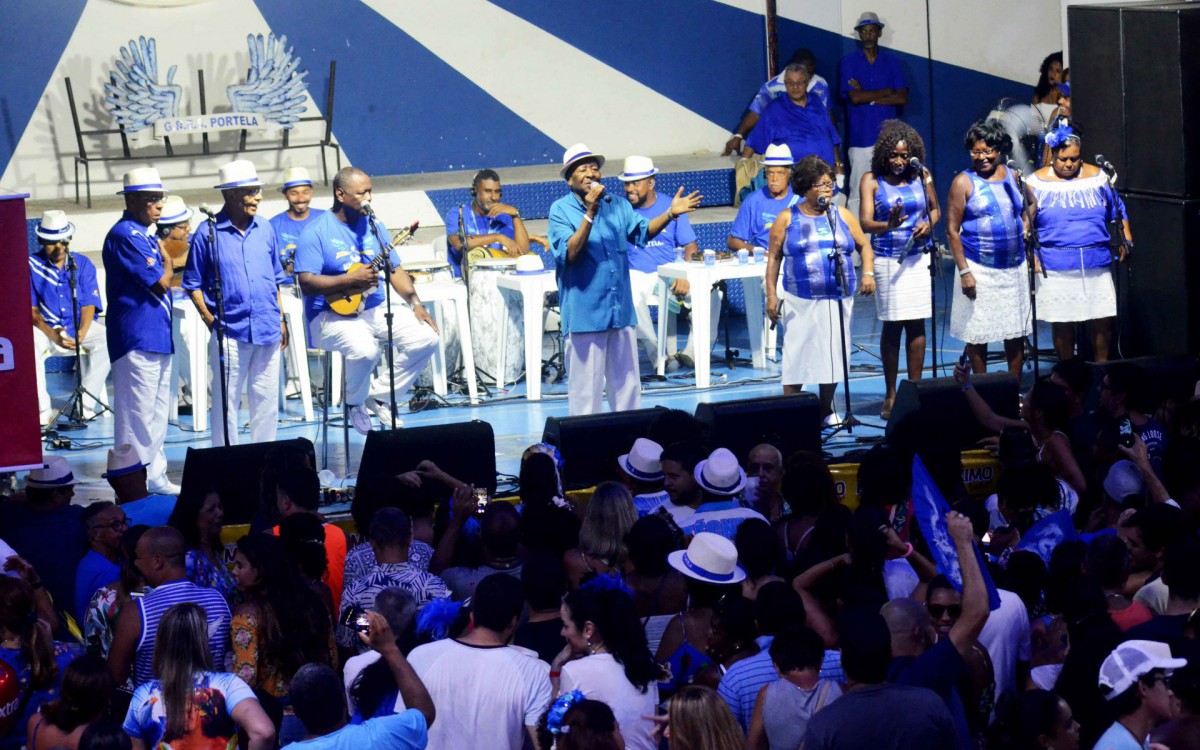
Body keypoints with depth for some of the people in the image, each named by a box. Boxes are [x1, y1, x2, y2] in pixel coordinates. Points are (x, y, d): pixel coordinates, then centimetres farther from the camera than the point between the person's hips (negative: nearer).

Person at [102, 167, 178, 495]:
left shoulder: (146, 235, 15)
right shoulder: (124, 235, -15)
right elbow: (161, 282, -16)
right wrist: (167, 260, 0)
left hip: (157, 335, 10)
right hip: (137, 337, -10)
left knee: (156, 413, 15)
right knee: (137, 415, -6)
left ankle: (155, 477, 23)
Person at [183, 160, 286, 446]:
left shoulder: (265, 229, 9)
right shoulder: (208, 234, -5)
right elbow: (193, 283, 0)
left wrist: (281, 319, 13)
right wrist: (211, 321, -8)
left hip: (267, 331, 4)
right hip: (230, 333, -4)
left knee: (266, 400, 9)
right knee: (226, 403, 1)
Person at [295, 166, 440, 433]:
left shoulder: (374, 227, 11)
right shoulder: (317, 232, -9)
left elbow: (395, 270, 14)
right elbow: (307, 283, -17)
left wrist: (415, 303, 0)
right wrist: (352, 279, -23)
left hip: (376, 309, 7)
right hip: (333, 314, -7)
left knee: (427, 338, -12)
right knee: (364, 350, -36)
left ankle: (378, 396, 5)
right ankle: (355, 402, -2)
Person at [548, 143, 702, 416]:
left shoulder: (618, 206, 12)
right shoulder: (561, 210, -5)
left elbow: (643, 231, 2)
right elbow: (569, 253, -17)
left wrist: (670, 213, -14)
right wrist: (590, 214, -24)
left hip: (621, 311, 5)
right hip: (584, 312, -5)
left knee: (627, 384, 12)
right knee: (586, 388, -1)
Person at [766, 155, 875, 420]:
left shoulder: (842, 216, 10)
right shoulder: (787, 220, 3)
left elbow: (864, 246, 15)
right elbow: (773, 257, 3)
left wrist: (868, 273, -3)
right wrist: (772, 295, -3)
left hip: (838, 300, 3)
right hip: (800, 302, -3)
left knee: (833, 356, 8)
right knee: (796, 358, -5)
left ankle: (826, 411, 23)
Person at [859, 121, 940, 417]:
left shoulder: (922, 176, 5)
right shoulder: (871, 180, -2)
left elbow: (936, 209, 17)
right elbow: (865, 222, -11)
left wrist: (929, 224, -5)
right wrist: (888, 225, -31)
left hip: (918, 256, 2)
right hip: (887, 258, -2)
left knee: (916, 323, 3)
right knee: (891, 324, 0)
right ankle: (890, 395, 10)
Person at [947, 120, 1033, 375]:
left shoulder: (1013, 176, 6)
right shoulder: (964, 182, -6)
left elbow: (1030, 204, 27)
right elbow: (952, 230, -8)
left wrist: (1025, 225, 6)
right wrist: (964, 271, -14)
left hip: (1015, 267, 4)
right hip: (980, 269, -4)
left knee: (1017, 332, 8)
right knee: (977, 334, 1)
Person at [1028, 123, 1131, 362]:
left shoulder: (1097, 177, 8)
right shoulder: (1037, 183, 1)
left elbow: (1118, 211, 17)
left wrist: (1126, 240, 8)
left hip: (1097, 263, 2)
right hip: (1056, 268, -2)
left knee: (1103, 320, 3)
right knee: (1061, 324, 4)